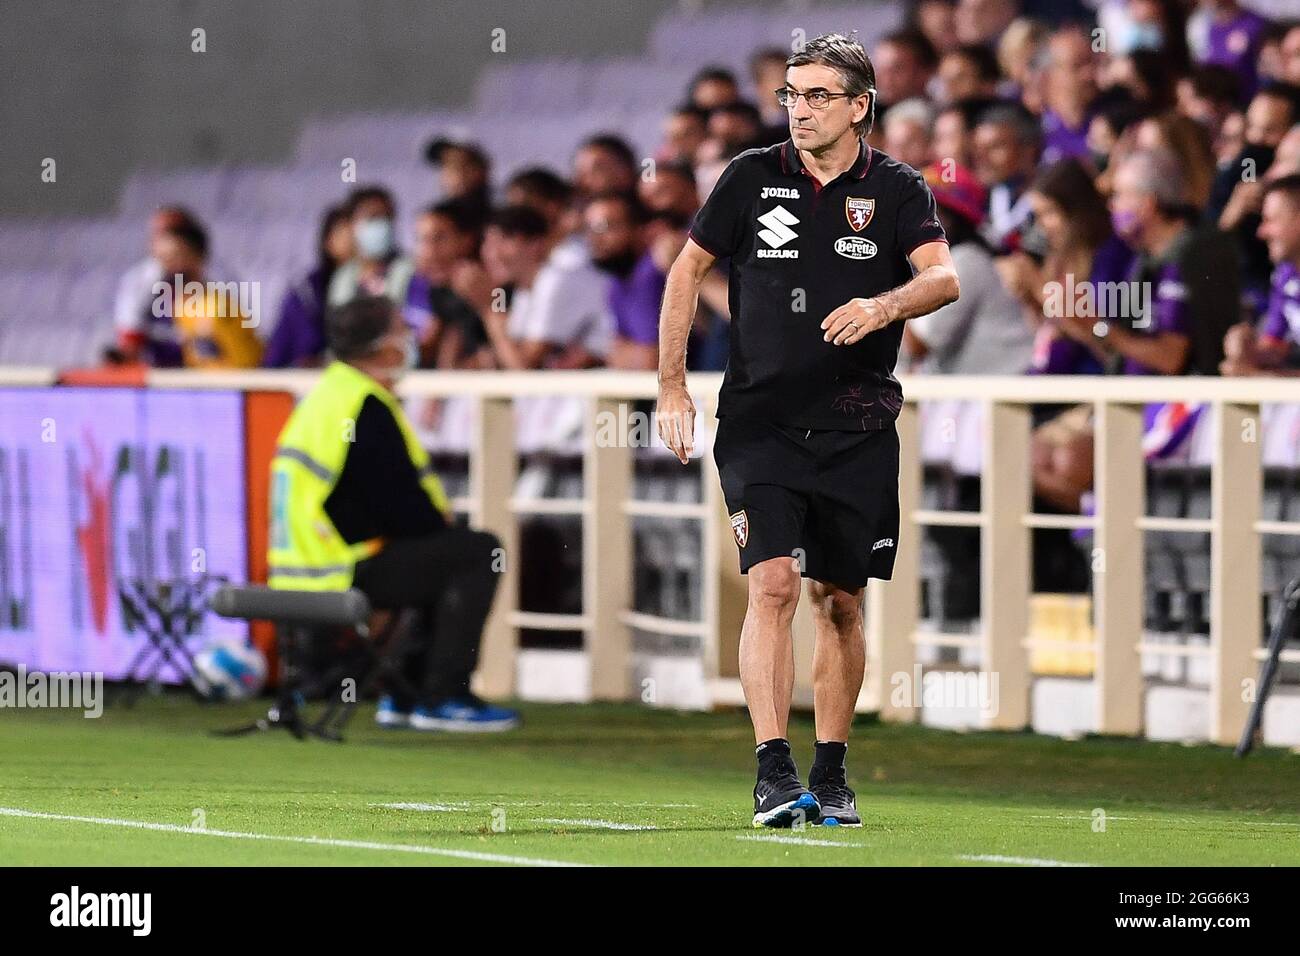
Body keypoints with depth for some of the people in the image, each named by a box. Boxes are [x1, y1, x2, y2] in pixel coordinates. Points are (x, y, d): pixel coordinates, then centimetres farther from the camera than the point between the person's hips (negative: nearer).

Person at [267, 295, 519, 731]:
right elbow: (401, 507, -18)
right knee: (480, 552, -8)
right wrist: (448, 527, 1)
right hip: (347, 572, -10)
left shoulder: (329, 392, 16)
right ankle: (442, 698, -7)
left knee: (440, 558, 26)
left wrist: (440, 521, 10)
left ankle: (405, 696, 23)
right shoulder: (366, 409, -17)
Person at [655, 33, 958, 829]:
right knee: (774, 583, -16)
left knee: (840, 602, 7)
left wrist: (883, 306, -35)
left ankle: (831, 776, 21)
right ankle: (774, 773, -20)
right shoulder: (752, 178, 2)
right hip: (760, 425, -1)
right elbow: (690, 269, 11)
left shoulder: (897, 190, 0)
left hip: (858, 431, 1)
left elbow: (944, 277, -14)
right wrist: (672, 387, 6)